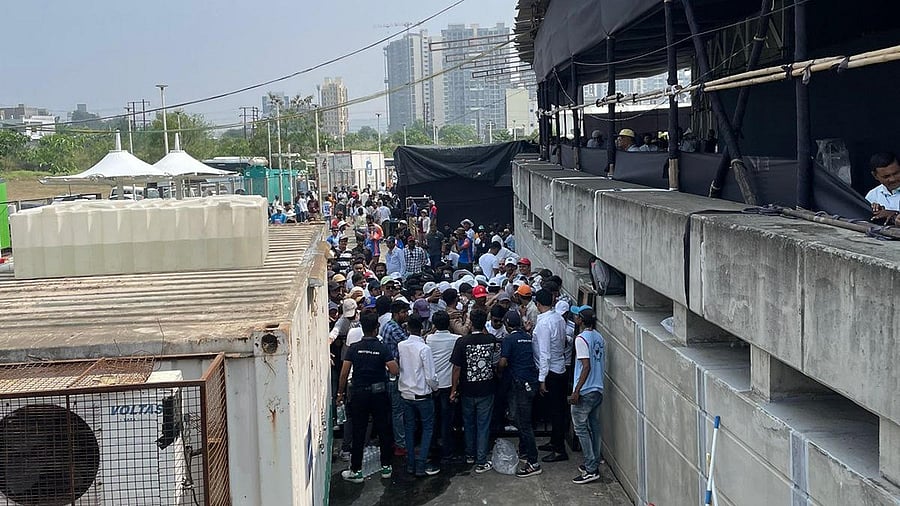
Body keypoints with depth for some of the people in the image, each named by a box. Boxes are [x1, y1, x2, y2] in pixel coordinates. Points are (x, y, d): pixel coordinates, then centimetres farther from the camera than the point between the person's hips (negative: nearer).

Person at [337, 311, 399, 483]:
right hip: (379, 393, 0)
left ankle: (356, 471, 8)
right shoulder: (382, 348, -8)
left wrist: (340, 393, 4)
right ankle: (386, 467, 20)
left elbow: (344, 373, -7)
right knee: (384, 430, 13)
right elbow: (395, 371, -16)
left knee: (358, 433, 5)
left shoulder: (354, 348, -5)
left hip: (359, 393, 1)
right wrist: (392, 361, 6)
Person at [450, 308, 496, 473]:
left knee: (469, 424, 18)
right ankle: (481, 462, 6)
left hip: (468, 391, 0)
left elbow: (457, 368, -13)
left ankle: (470, 455, 33)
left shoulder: (462, 342, -15)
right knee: (483, 425, 5)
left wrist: (454, 389, -1)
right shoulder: (491, 340, -9)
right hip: (486, 390, 0)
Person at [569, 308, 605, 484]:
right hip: (598, 390, 8)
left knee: (580, 428, -2)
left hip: (585, 392, -8)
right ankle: (594, 462, 24)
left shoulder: (581, 339, -16)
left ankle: (591, 470, -3)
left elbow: (586, 366, -21)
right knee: (594, 426, 16)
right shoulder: (599, 338, 8)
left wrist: (576, 392, -20)